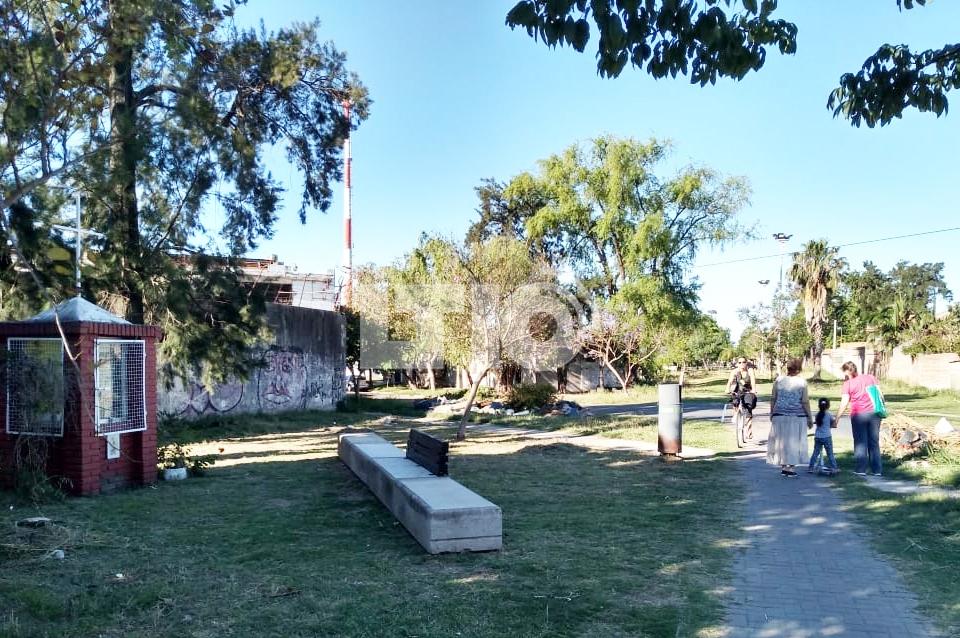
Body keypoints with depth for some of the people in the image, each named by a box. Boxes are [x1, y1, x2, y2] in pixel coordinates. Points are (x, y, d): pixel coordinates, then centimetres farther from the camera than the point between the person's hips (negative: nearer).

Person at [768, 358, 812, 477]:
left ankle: (784, 466, 15)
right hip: (797, 416, -2)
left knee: (781, 440, 11)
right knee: (794, 441, 7)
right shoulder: (802, 382, -7)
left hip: (779, 415, 2)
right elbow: (805, 402, -8)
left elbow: (773, 399, 3)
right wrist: (810, 418, 0)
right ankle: (791, 467, 9)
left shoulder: (779, 380, 0)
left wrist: (772, 413, 14)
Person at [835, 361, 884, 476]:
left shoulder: (848, 383, -4)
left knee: (860, 442, 3)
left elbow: (844, 403, -11)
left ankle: (860, 469, -1)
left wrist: (837, 418, -8)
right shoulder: (871, 378, 9)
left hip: (858, 415, -4)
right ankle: (877, 469, 12)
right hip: (874, 413, 4)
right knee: (874, 442, 11)